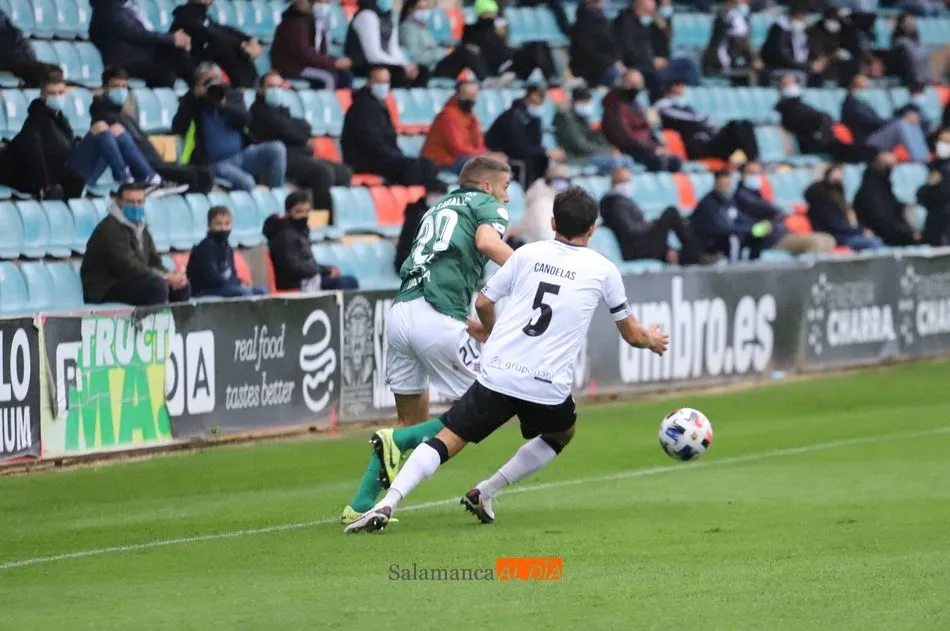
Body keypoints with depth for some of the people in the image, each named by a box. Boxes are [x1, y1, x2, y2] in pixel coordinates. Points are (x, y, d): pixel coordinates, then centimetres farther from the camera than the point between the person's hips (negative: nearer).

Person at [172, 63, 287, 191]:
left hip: (242, 155, 5)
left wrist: (223, 103, -17)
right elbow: (178, 128, -10)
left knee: (277, 149, -20)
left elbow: (246, 120, -2)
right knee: (246, 183, -34)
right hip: (216, 163, -5)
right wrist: (194, 97, -12)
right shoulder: (193, 102, 7)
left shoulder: (232, 95, 15)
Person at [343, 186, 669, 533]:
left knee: (445, 440, 1)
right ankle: (485, 492, 20)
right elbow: (631, 334, 21)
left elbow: (483, 303, 16)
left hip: (498, 374, 1)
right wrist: (652, 341, 45)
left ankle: (387, 504, -21)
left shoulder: (528, 253, 11)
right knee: (562, 433, 31)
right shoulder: (603, 270, 8)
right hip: (549, 387, -1)